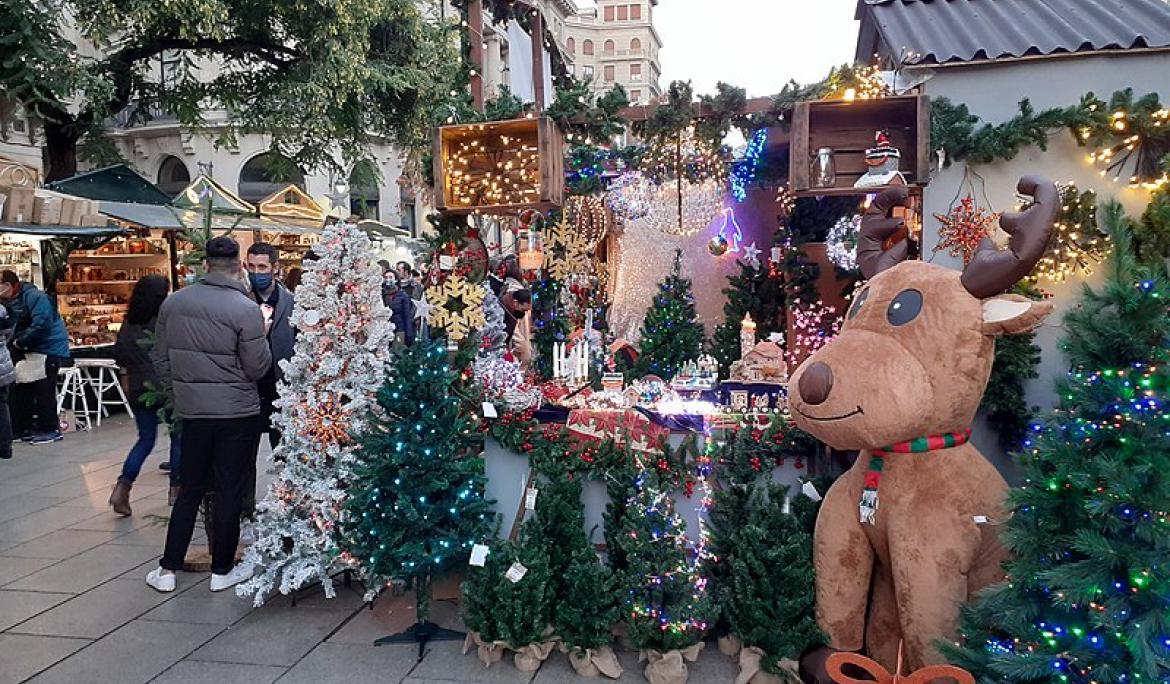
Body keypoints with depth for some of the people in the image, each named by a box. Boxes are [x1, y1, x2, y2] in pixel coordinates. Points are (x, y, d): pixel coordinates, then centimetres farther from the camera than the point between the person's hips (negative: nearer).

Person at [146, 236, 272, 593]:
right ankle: (222, 570, 18)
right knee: (230, 491, 7)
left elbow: (160, 357, 10)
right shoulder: (246, 309, -15)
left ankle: (168, 568, 22)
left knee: (190, 488, 17)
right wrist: (261, 335, 2)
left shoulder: (173, 302, 2)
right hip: (236, 413, -5)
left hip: (192, 411, 5)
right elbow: (257, 369, -12)